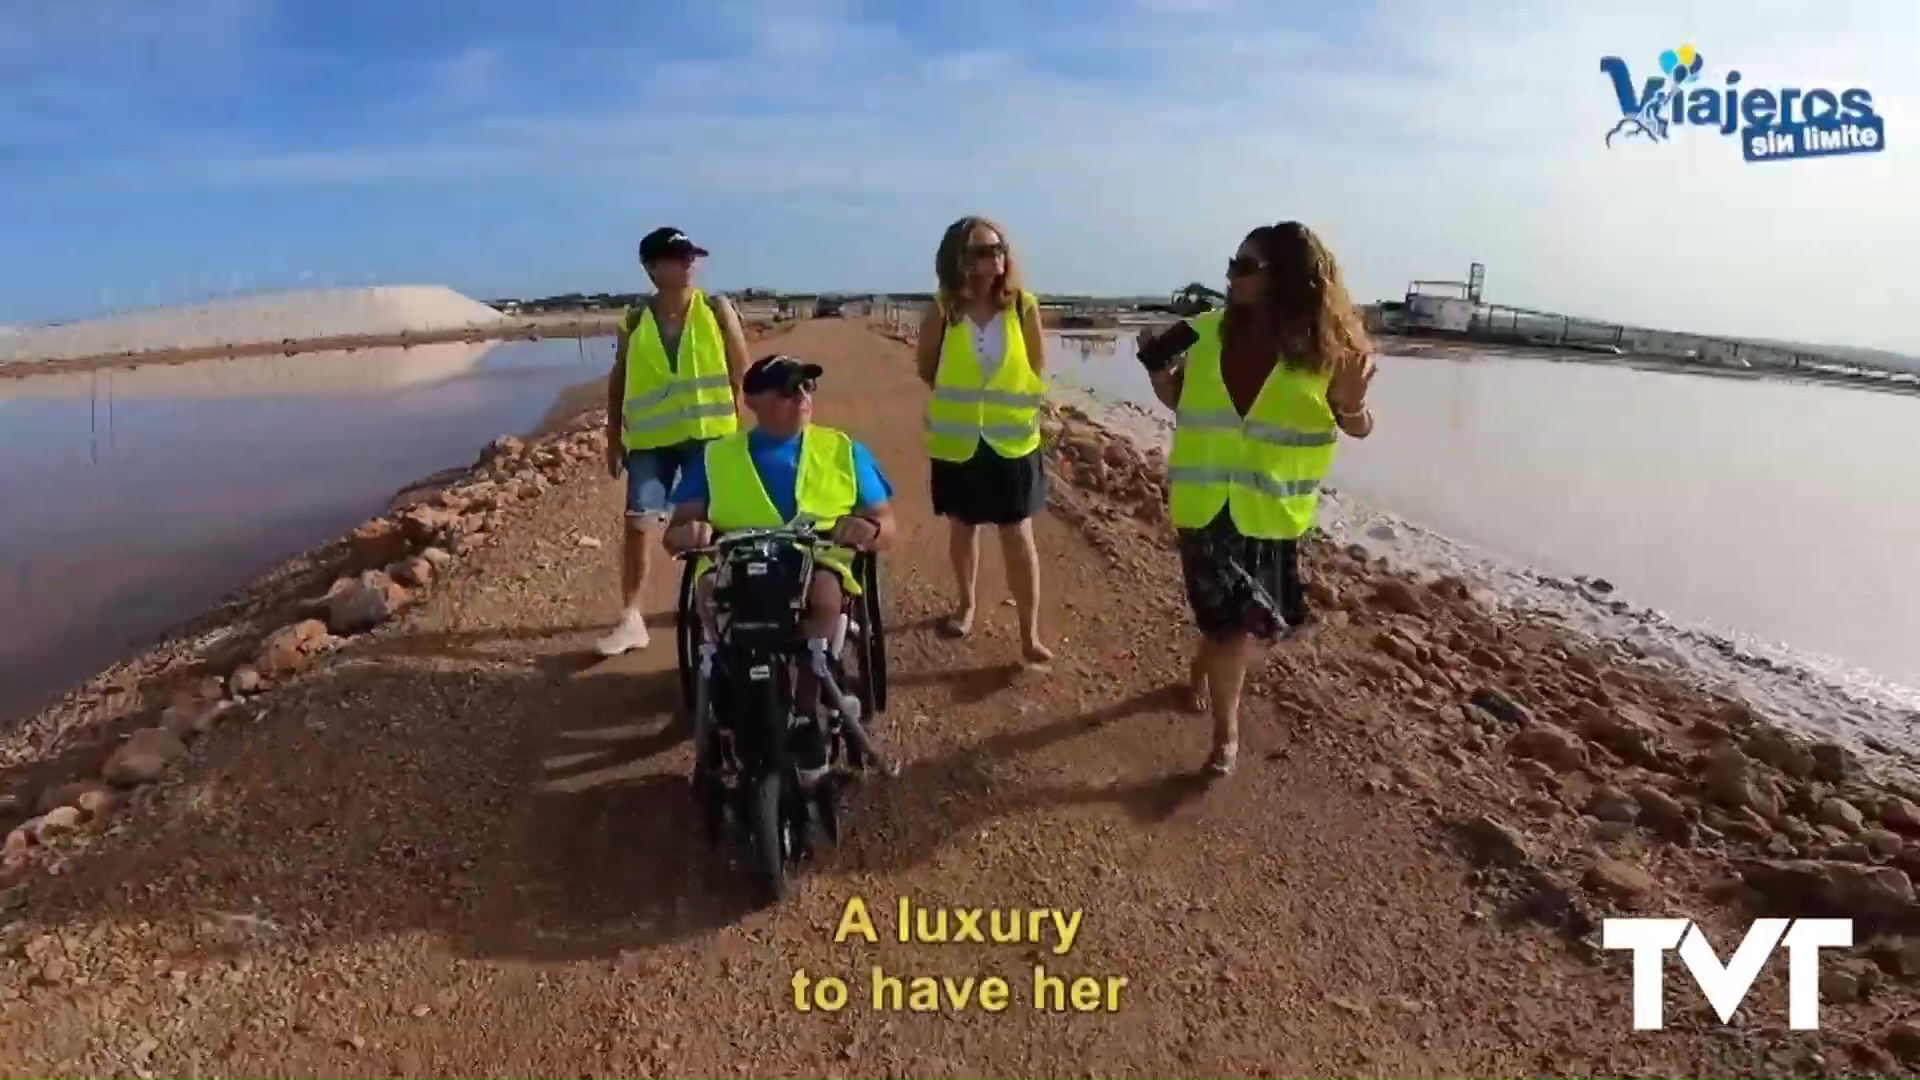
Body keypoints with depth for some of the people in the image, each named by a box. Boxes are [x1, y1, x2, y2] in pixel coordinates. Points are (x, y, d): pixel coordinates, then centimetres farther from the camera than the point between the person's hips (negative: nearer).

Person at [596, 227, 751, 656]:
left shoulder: (717, 311, -1)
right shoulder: (634, 322, 2)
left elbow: (741, 373, 3)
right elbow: (618, 382, 9)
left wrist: (743, 425, -1)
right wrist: (614, 439, 7)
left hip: (709, 433, 0)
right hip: (650, 438, 1)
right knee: (638, 524, -5)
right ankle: (630, 619, 4)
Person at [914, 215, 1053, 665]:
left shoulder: (1023, 306, -8)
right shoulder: (943, 310, -8)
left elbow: (1037, 370, 2)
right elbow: (926, 368, 6)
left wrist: (1008, 405, -3)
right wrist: (959, 400, 5)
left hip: (1012, 439, -1)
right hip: (958, 441, 1)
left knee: (1018, 535, -2)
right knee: (963, 528, 16)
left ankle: (1030, 636, 3)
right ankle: (967, 604, 39)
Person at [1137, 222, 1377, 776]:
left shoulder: (1325, 350, -11)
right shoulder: (1206, 332, -4)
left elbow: (1360, 428, -2)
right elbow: (1183, 402, 11)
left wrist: (1352, 401, -23)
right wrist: (1158, 374, -9)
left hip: (1270, 512, -1)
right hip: (1204, 505, 1)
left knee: (1241, 622, 11)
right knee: (1229, 622, 6)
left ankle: (1202, 665, 42)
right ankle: (1226, 732, 26)